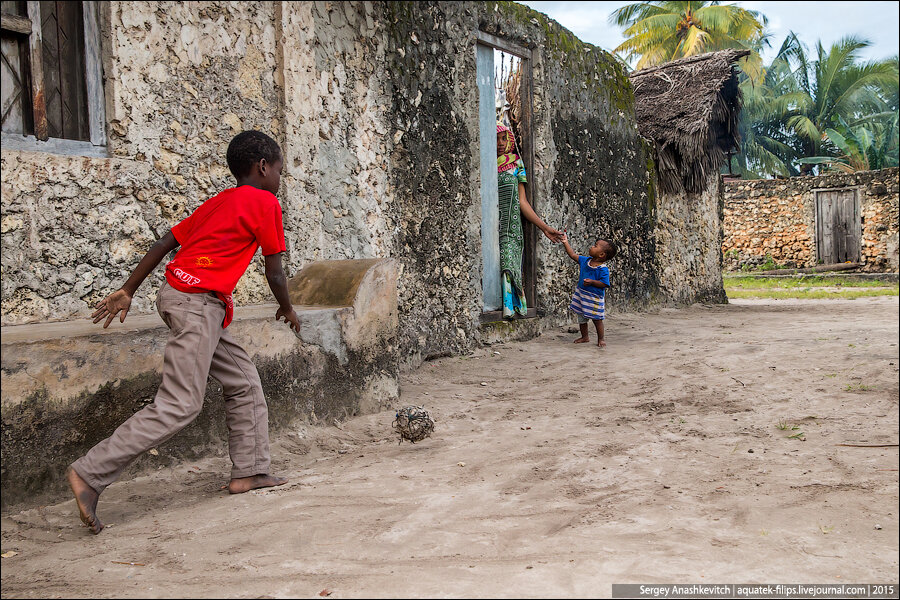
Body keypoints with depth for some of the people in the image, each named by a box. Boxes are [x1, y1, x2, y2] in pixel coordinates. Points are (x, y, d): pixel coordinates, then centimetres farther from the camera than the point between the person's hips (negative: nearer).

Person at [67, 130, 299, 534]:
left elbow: (164, 244, 17)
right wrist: (287, 309, 17)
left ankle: (249, 471, 20)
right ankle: (89, 474, -12)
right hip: (197, 301, -10)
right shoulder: (265, 204, -1)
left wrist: (127, 291, 19)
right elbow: (274, 274, -2)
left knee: (244, 383, 15)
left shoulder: (217, 203, 21)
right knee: (178, 406, -11)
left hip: (187, 299, 10)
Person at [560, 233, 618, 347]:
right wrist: (566, 243, 9)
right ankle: (585, 337, 30)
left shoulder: (603, 269, -19)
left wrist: (592, 282, -30)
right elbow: (573, 255, 11)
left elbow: (605, 284, -21)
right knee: (581, 317, 16)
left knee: (597, 319, 3)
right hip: (581, 294, 7)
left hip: (595, 297, -7)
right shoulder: (585, 261, 2)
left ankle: (601, 339, 16)